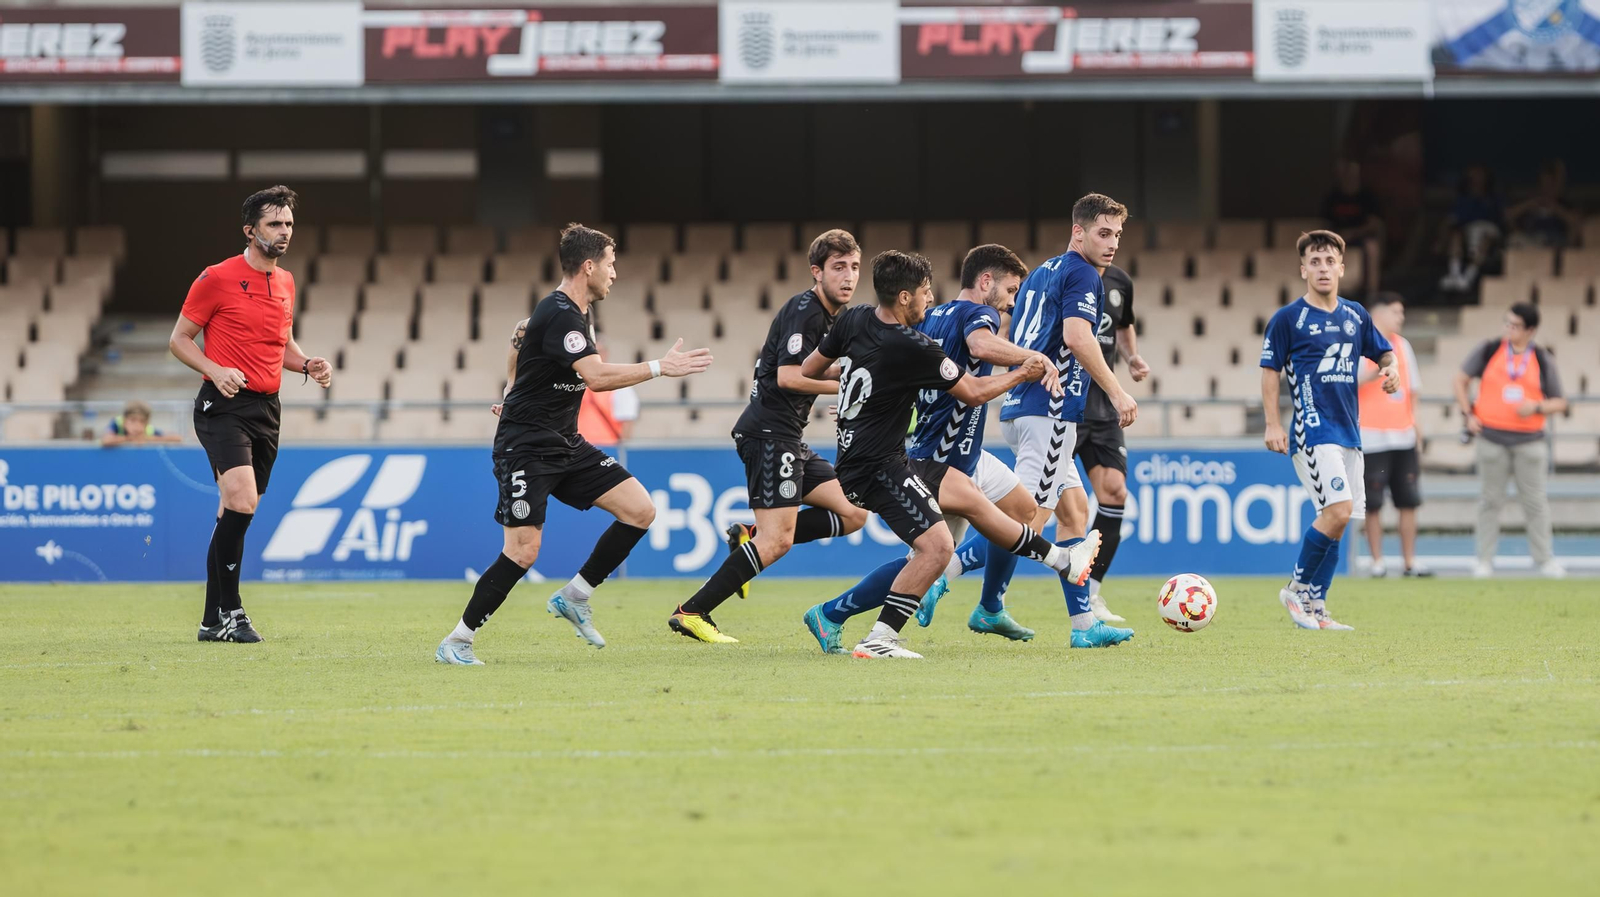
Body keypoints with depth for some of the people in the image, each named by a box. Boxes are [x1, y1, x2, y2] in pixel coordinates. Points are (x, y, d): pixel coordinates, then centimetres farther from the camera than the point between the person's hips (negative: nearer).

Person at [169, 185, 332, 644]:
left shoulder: (286, 283, 15)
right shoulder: (217, 279, -6)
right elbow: (179, 339, -1)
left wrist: (308, 365, 7)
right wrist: (215, 370, -18)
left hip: (267, 408, 7)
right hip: (224, 406, -7)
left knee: (236, 514, 8)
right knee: (242, 501, -22)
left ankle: (214, 621, 14)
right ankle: (229, 610, -14)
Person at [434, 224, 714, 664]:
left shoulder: (575, 311, 11)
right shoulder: (560, 316, -20)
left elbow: (520, 334, 30)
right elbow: (596, 376, -32)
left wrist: (515, 391, 29)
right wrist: (660, 368, -29)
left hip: (566, 445, 10)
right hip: (526, 449, -10)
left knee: (639, 510, -3)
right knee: (523, 550, -16)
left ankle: (574, 596, 8)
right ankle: (456, 642, -2)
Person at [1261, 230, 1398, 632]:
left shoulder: (1355, 315, 13)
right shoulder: (1288, 318, -3)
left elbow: (1384, 352, 25)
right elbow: (1269, 371, -1)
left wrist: (1390, 370, 1)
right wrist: (1273, 425, -8)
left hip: (1348, 431, 6)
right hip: (1313, 430, -6)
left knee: (1337, 519, 5)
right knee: (1337, 510, -19)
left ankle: (1315, 607, 12)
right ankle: (1298, 588, -3)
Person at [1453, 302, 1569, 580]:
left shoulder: (1542, 361, 3)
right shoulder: (1489, 351, 2)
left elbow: (1559, 402, 6)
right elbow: (1461, 379, 11)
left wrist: (1536, 407, -14)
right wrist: (1468, 414, 1)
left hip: (1530, 440, 0)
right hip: (1492, 438, 0)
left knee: (1535, 501, 2)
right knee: (1491, 499, 4)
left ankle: (1544, 560, 10)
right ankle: (1484, 560, 11)